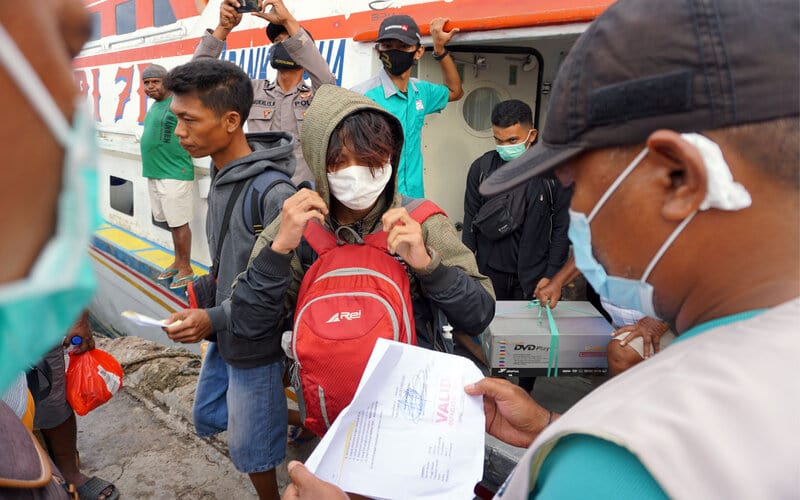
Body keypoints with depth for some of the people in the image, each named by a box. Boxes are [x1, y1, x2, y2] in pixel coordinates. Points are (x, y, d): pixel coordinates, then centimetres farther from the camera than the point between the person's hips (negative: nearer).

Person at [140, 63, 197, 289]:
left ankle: (186, 269, 7)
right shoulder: (154, 105, 16)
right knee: (171, 222, 16)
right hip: (154, 173, 9)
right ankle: (178, 262, 28)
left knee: (179, 223, -3)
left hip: (175, 173, -9)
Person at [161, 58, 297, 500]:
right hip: (223, 334, 9)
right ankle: (292, 421, 41)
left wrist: (214, 319, -27)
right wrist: (208, 312, 13)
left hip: (255, 342, -8)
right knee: (207, 418, 25)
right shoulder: (221, 172, -1)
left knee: (249, 449, 10)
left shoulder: (273, 194, -29)